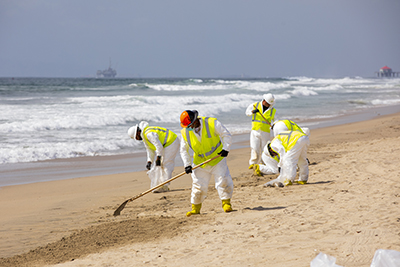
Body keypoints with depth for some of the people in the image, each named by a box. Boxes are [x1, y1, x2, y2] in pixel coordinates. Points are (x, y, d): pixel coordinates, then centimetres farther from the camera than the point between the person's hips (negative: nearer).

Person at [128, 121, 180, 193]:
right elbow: (150, 151, 15)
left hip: (171, 143, -11)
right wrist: (149, 162, 5)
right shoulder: (144, 137, 11)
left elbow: (159, 146, -26)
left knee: (165, 164, -13)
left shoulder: (149, 134, -23)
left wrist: (158, 159, -23)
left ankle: (164, 186, -15)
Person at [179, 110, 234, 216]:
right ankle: (195, 208, 12)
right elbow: (184, 150, 3)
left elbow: (226, 135, -9)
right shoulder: (185, 132, -6)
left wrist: (225, 149, -19)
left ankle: (226, 203, 5)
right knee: (198, 185, 0)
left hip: (217, 158, -2)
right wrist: (187, 165, -6)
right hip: (200, 162, 2)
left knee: (223, 180, -9)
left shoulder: (211, 123, -17)